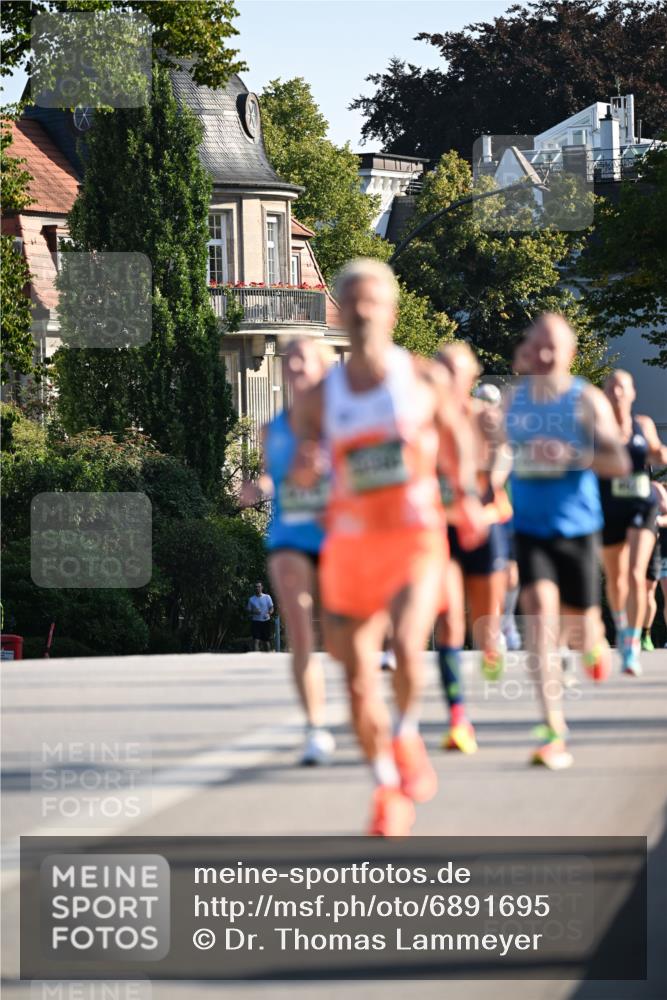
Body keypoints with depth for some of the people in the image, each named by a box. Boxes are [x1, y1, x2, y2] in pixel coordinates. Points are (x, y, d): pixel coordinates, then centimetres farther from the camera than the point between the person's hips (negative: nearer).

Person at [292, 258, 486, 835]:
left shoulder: (423, 378, 3)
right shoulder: (322, 397, 6)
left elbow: (455, 434, 19)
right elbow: (302, 473, 12)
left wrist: (468, 495, 9)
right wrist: (306, 466, -11)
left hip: (415, 536, -2)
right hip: (351, 542, 2)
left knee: (407, 646, -28)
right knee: (359, 679, 1)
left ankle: (408, 736, 1)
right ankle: (389, 793, 20)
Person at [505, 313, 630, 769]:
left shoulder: (587, 400, -6)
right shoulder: (514, 398, 5)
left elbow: (620, 462, -14)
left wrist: (570, 456, -28)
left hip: (577, 529, -1)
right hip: (530, 528, 1)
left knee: (579, 628, 7)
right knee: (540, 612, -18)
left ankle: (595, 642, 49)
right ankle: (553, 731, -21)